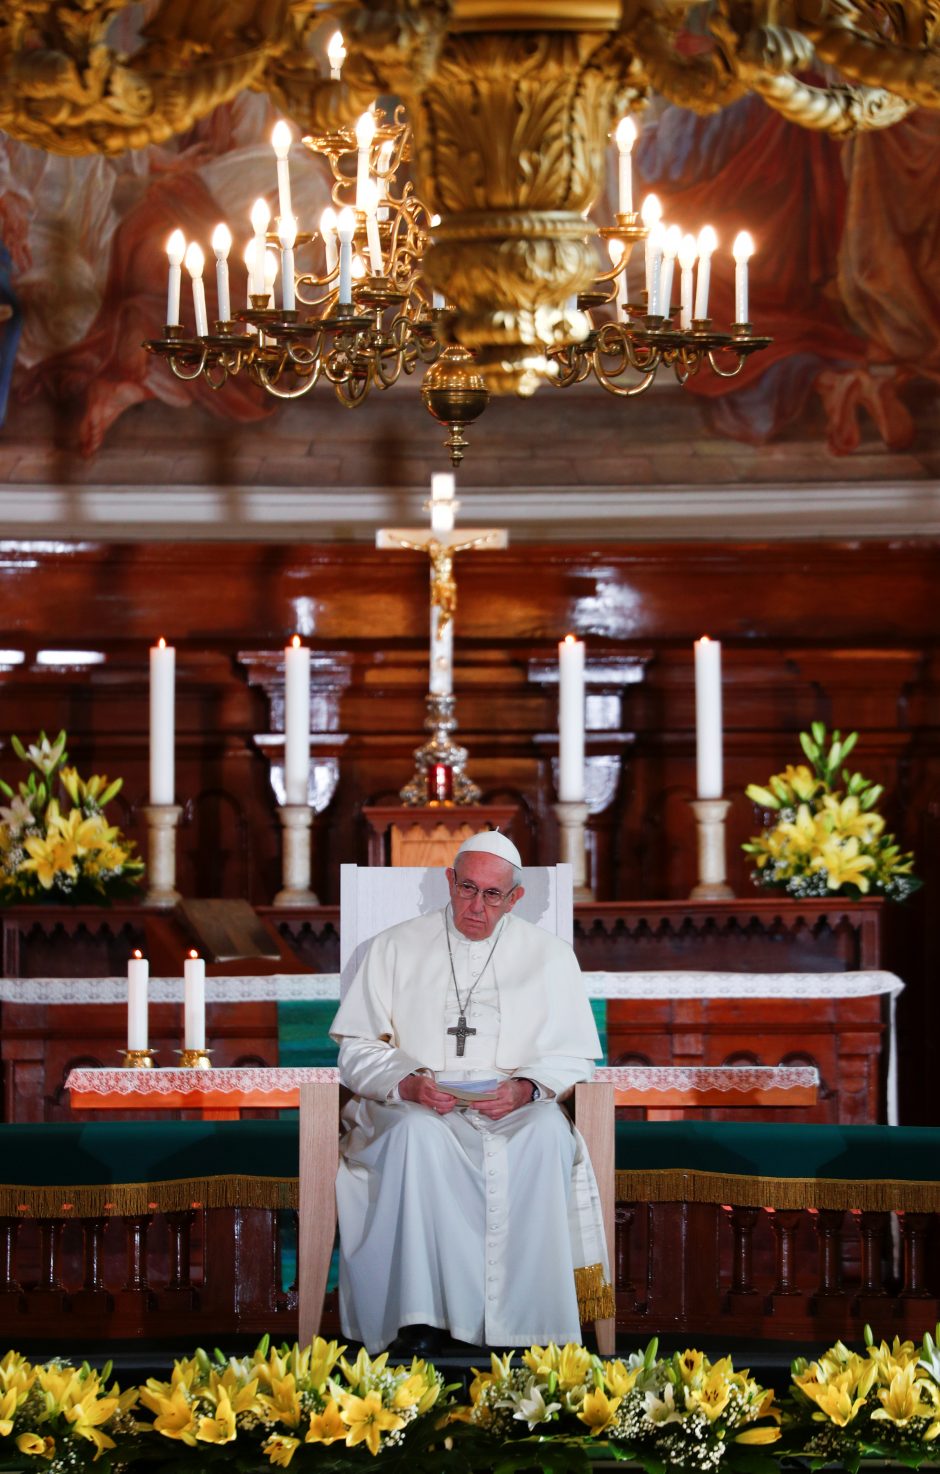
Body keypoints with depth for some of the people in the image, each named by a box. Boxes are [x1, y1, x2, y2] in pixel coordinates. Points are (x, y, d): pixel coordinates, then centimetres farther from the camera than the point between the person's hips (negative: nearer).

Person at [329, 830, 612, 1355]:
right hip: (416, 1107, 0)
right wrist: (408, 1084, -12)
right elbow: (358, 1050, 9)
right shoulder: (396, 948, 14)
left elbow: (572, 1056, 10)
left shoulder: (550, 955, 15)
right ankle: (421, 1319, -40)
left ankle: (527, 1320, -36)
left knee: (548, 1134, -36)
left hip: (516, 1113, 0)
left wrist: (527, 1089, -12)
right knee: (418, 1133, -38)